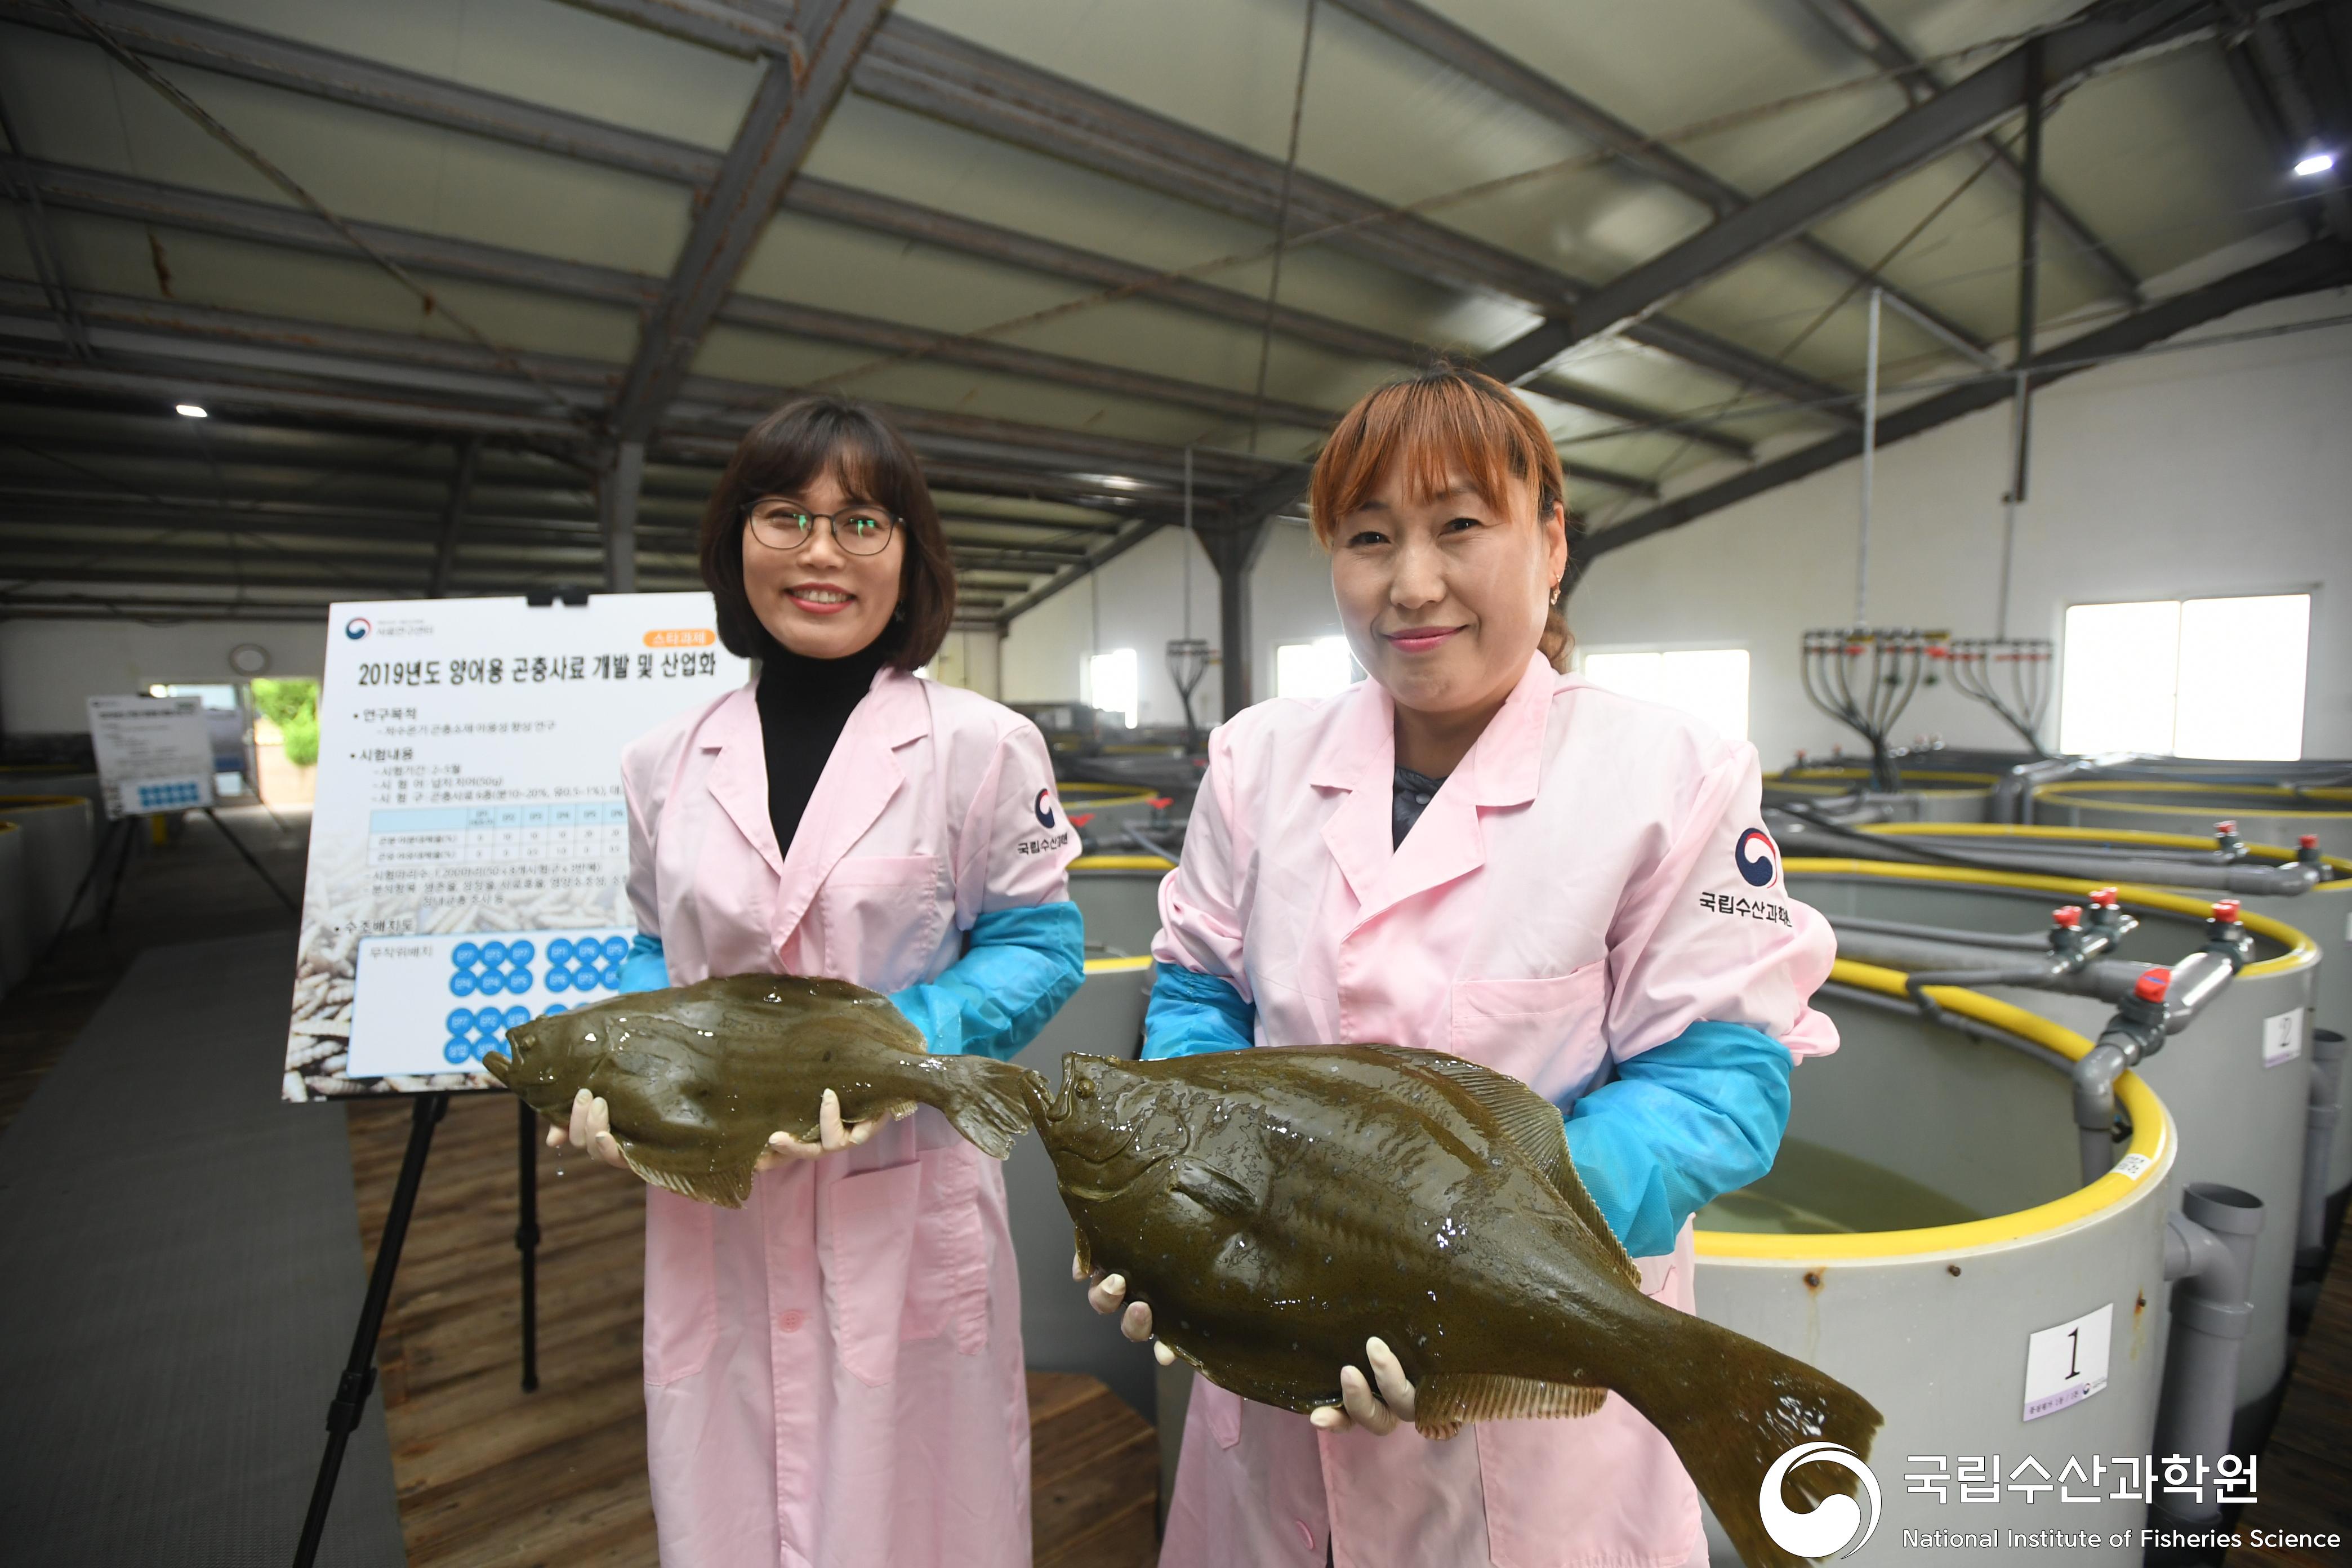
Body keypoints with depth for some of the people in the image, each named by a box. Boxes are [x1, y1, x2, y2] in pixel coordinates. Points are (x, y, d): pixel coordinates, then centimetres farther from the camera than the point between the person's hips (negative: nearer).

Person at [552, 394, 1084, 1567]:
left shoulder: (979, 747, -7)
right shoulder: (667, 764, 5)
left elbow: (1039, 944, -6)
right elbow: (657, 950, 15)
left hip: (903, 1200, -3)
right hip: (708, 1214, 4)